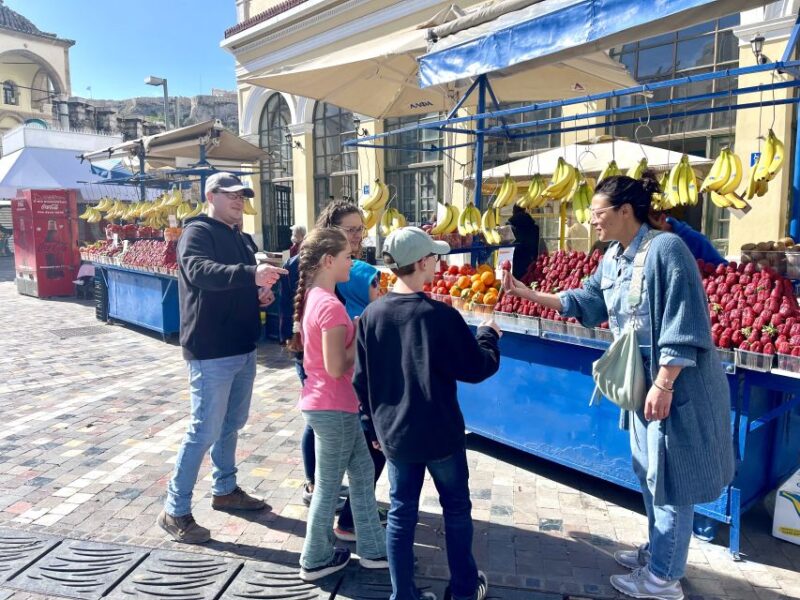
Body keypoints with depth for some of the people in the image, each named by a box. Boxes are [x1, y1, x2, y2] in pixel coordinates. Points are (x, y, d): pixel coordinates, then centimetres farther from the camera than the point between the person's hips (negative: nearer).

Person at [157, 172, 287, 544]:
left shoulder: (236, 236, 16)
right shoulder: (197, 232, -11)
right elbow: (199, 271, -32)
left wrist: (259, 295, 3)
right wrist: (251, 274, -46)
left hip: (243, 348, 9)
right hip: (211, 351, -9)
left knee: (232, 424, 19)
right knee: (205, 431, -3)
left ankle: (225, 490, 36)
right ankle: (175, 511, 13)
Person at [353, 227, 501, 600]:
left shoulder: (371, 314, -5)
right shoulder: (441, 315, -18)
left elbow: (361, 380, 1)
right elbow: (478, 368, -10)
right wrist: (488, 335, 8)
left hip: (394, 434, 4)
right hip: (440, 433, -3)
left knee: (401, 513, 14)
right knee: (457, 508, 17)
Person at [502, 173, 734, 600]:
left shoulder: (665, 248, -20)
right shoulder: (612, 257, 6)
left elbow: (683, 326, -23)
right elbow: (585, 303, 13)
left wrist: (663, 385, -24)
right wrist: (527, 294, 7)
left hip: (675, 384, -9)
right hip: (641, 380, 9)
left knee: (670, 478, 4)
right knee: (650, 473, 20)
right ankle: (658, 551, 39)